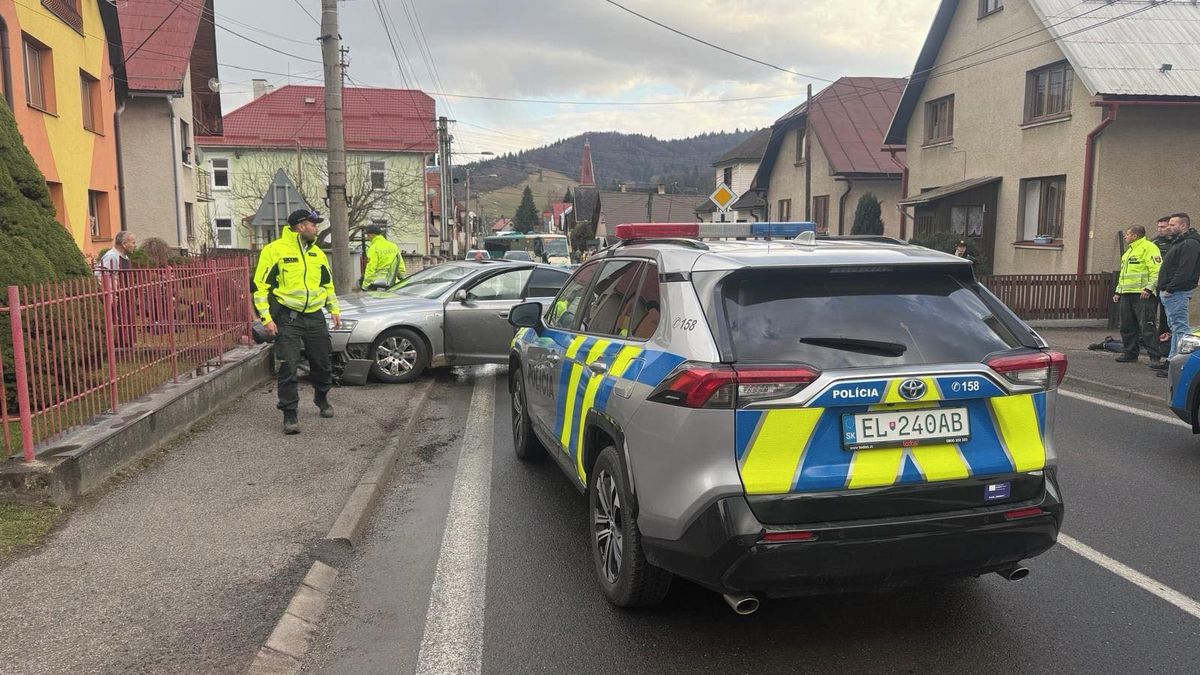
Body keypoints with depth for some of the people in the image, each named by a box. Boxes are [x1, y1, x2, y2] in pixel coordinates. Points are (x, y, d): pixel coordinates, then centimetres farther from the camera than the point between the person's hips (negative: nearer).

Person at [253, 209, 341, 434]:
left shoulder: (317, 253, 11)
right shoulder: (275, 250, -8)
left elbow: (327, 283, 23)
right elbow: (260, 285, -8)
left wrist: (334, 309, 17)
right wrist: (266, 317, -14)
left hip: (315, 316, 5)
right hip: (287, 317, -5)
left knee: (322, 362, 13)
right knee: (289, 367, -7)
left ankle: (322, 399, 38)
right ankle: (289, 415, 1)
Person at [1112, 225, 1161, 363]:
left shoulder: (1148, 248, -6)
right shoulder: (1128, 251, 25)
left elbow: (1156, 271, -15)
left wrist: (1149, 289, -23)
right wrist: (1118, 291, 25)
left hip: (1141, 295, -9)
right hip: (1126, 295, 9)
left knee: (1146, 326, -10)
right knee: (1127, 326, 10)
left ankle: (1154, 356, -7)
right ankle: (1129, 353, 17)